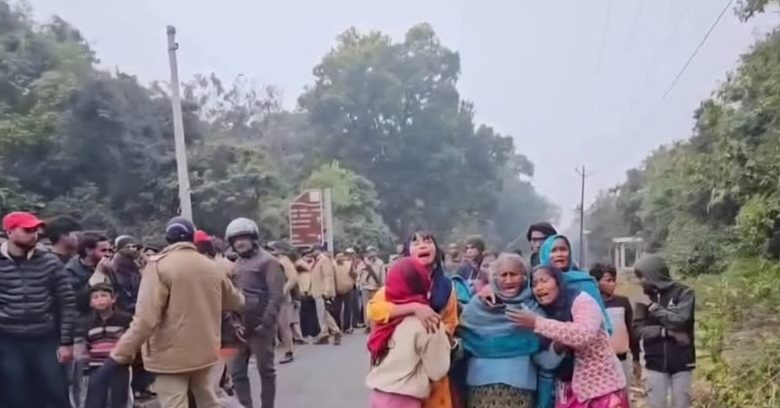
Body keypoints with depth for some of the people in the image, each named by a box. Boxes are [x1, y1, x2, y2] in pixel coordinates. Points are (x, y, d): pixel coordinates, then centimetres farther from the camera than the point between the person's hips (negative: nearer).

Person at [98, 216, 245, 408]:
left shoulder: (159, 265, -13)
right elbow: (234, 301, 20)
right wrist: (241, 299, 44)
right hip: (204, 350, 6)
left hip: (172, 355, -5)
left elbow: (145, 320, -23)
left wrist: (117, 358, -21)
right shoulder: (211, 266, 4)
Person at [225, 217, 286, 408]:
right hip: (240, 327, 7)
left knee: (265, 371, 6)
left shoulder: (268, 262, -8)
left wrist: (265, 323, -18)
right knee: (237, 371, 9)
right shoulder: (236, 264, 14)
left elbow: (276, 296, -15)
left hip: (259, 327, -7)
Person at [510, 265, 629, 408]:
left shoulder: (581, 300, -12)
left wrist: (537, 322, -30)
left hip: (603, 388, -5)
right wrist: (555, 347, -18)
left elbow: (583, 335, -32)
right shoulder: (545, 313, 5)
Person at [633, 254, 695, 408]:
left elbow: (680, 320, -21)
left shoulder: (683, 293, -7)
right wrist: (667, 332, -17)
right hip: (655, 364, 2)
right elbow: (639, 329, -6)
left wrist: (655, 308, -14)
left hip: (681, 363, -2)